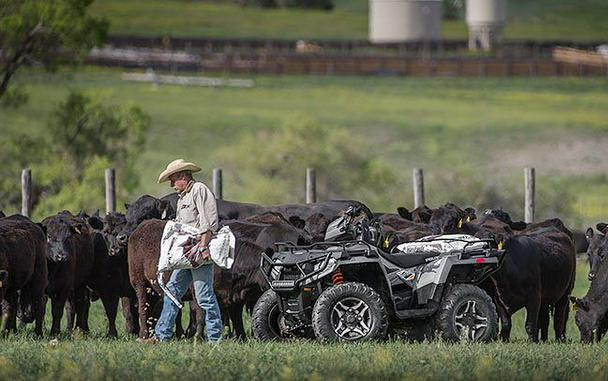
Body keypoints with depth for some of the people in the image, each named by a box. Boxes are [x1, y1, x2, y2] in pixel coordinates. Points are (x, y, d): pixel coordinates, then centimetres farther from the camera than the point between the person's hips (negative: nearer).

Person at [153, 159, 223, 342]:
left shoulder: (199, 190, -5)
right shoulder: (182, 198, 24)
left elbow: (209, 222, -16)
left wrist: (203, 246, -24)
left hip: (201, 255, -10)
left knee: (204, 296, -9)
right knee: (172, 291, 8)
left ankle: (215, 338, -4)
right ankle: (162, 336, 11)